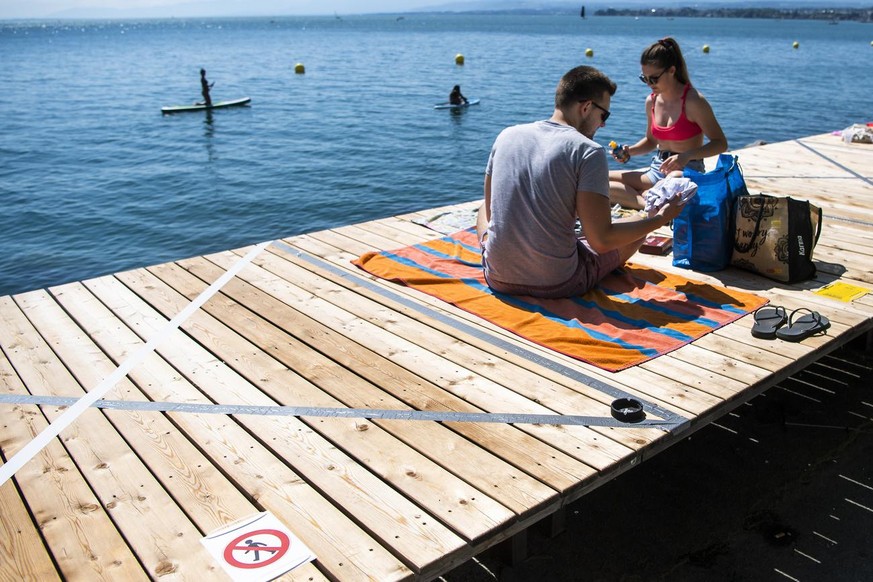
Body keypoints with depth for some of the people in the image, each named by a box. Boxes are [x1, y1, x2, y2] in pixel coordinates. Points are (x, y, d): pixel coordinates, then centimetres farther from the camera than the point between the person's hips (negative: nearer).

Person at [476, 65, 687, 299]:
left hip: (499, 280, 4)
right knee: (637, 222, 19)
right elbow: (601, 241, -17)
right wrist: (660, 218, -2)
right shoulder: (588, 151, -13)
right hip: (559, 286, -4)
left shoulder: (506, 136, 2)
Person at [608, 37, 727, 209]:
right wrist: (629, 152, 3)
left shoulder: (693, 101, -12)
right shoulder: (652, 101, 7)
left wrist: (687, 156, -26)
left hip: (687, 171, -8)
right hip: (657, 168, 8)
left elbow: (720, 143, -11)